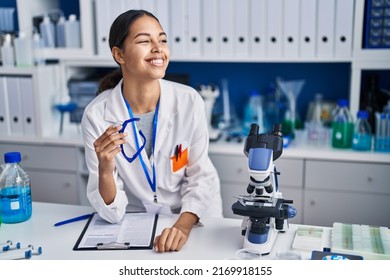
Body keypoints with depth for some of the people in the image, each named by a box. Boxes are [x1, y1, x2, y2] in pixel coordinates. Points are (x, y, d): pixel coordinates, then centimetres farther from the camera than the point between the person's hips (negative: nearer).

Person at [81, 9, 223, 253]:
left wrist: (183, 226, -22)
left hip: (192, 222, 0)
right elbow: (112, 213, -10)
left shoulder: (189, 101, -9)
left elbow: (201, 176, -5)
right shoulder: (97, 114, -11)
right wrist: (105, 169, -28)